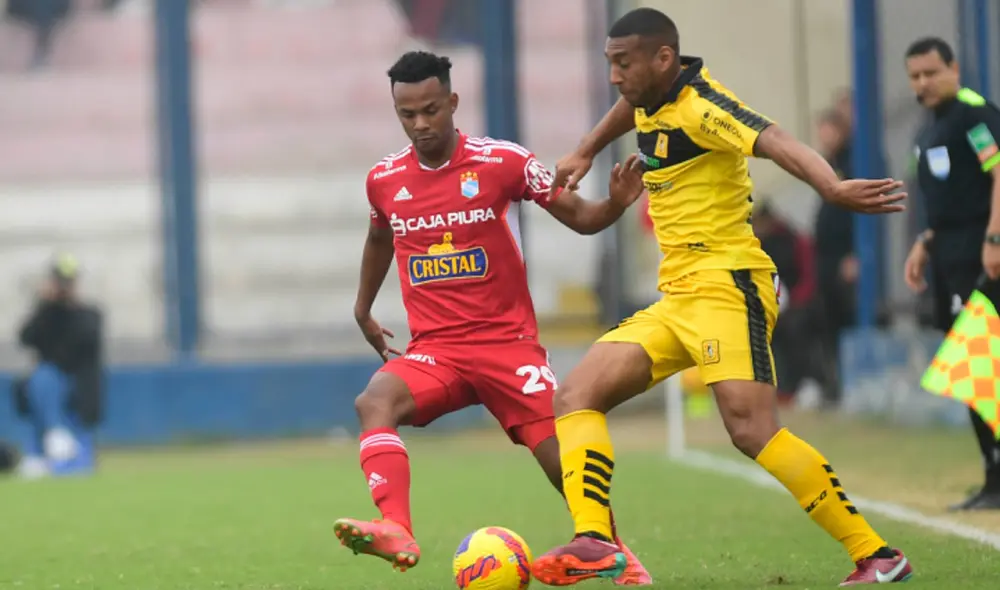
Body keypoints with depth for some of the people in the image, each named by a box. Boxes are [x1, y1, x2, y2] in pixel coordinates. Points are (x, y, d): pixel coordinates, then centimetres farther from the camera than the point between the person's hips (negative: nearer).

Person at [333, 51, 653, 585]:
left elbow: (578, 218, -1)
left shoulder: (504, 161, -7)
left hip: (508, 341, -2)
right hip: (435, 349, 2)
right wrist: (363, 309, 33)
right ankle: (396, 532, -44)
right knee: (374, 402, -29)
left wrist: (616, 204, -22)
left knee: (564, 461, -5)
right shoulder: (384, 179, 4)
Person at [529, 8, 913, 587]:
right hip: (675, 300, 9)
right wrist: (586, 152, 50)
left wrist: (833, 187, -51)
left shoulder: (701, 104, -15)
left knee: (752, 429, -23)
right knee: (576, 397, -1)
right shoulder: (650, 99, 12)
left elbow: (774, 141, -33)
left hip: (727, 285, -9)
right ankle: (594, 542, -13)